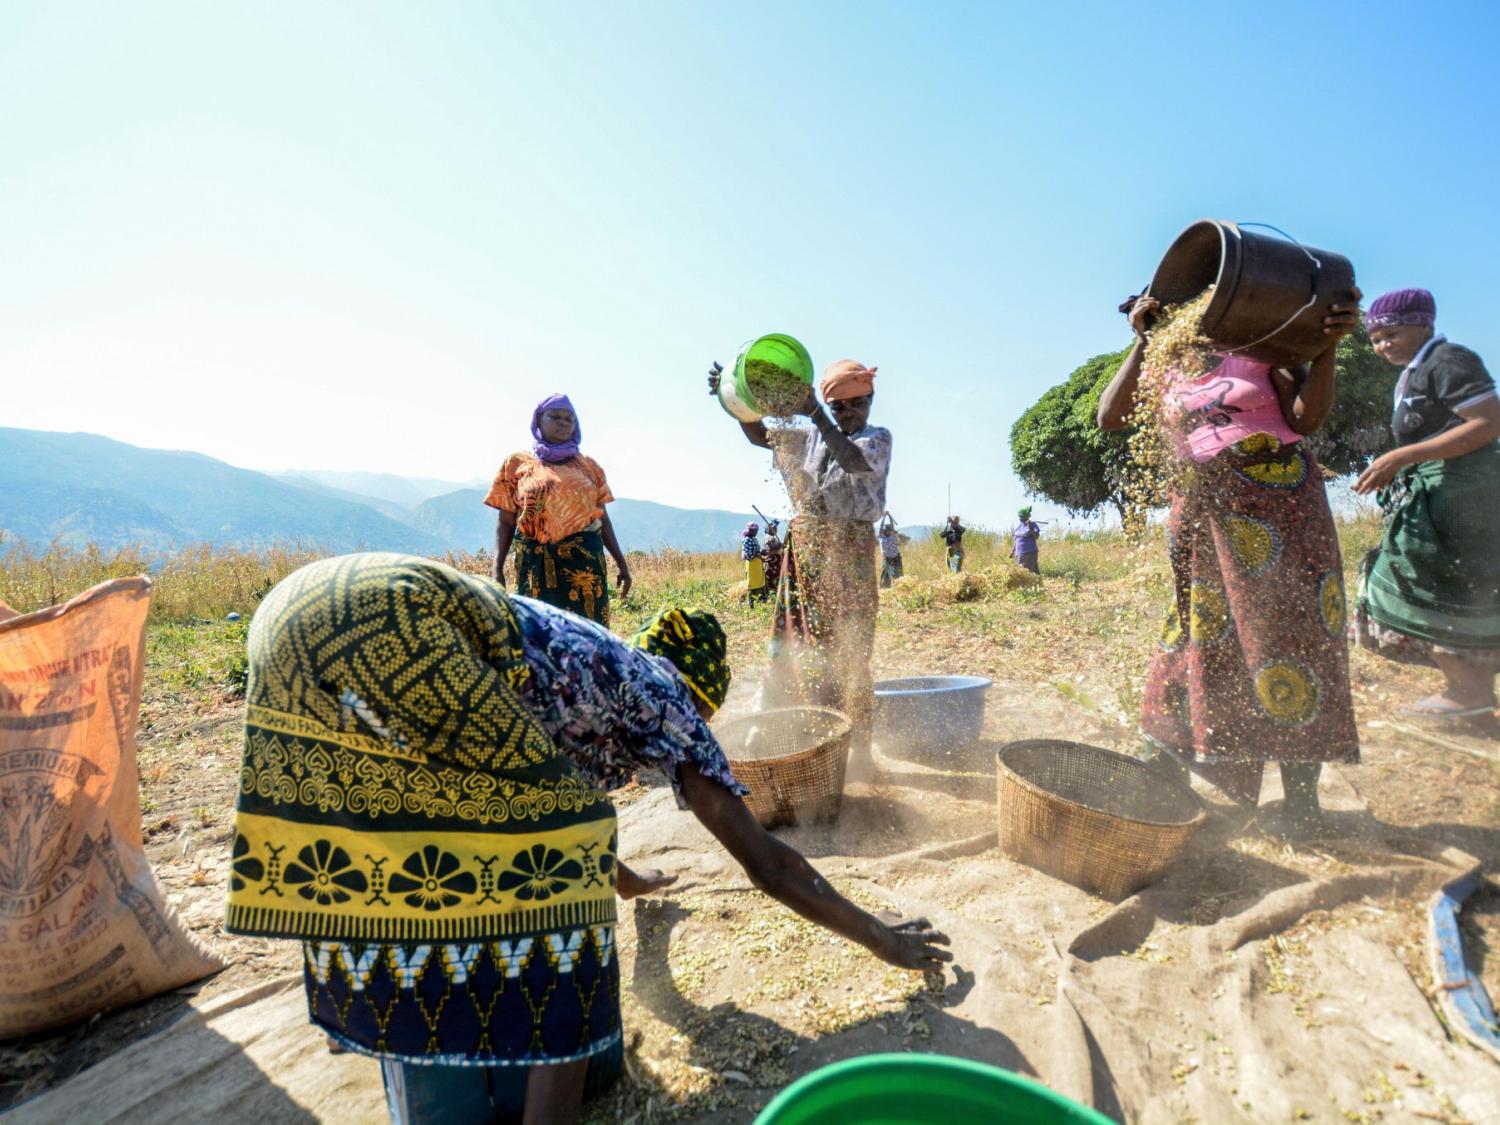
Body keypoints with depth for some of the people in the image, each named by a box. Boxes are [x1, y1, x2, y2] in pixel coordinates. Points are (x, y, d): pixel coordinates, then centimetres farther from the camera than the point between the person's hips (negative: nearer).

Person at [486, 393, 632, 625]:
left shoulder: (588, 464, 13)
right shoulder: (516, 463, 8)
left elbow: (603, 517, 14)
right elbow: (505, 521, 4)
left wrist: (621, 561, 10)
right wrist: (497, 567, -7)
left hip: (585, 558, 1)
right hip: (536, 561, -1)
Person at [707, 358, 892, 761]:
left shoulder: (878, 438, 5)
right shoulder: (811, 437, 17)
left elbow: (856, 462, -17)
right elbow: (759, 435, 16)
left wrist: (815, 415, -24)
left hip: (850, 549, -4)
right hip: (805, 546, 4)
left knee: (851, 652, -3)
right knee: (793, 643, 5)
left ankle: (857, 748, 6)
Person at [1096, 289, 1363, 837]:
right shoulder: (1161, 366, 9)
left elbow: (1306, 417, -4)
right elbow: (1109, 418, -8)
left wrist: (1329, 345, -17)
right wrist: (1143, 340, -7)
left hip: (1279, 502, -1)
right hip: (1204, 512, 1)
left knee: (1288, 635, -2)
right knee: (1198, 633, 5)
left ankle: (1301, 797, 7)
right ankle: (1168, 769, 17)